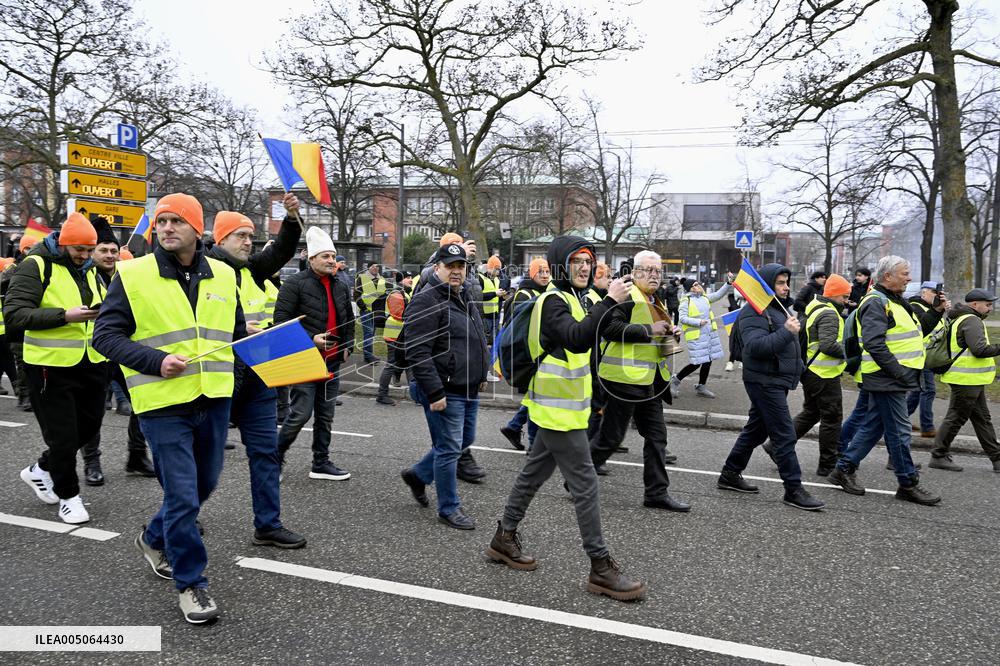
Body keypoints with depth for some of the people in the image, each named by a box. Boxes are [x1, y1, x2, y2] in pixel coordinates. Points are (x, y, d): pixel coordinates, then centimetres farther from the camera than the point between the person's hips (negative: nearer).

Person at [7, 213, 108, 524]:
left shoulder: (88, 269, 11)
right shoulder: (36, 266, -11)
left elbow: (103, 303, 22)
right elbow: (14, 313, -18)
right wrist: (65, 316, -27)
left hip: (91, 362, 7)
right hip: (52, 366, -7)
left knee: (89, 425, 16)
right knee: (62, 434, 2)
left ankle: (41, 469, 39)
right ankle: (68, 496, 20)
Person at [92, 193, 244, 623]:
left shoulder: (223, 275, 7)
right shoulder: (133, 274, -5)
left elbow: (238, 332, 20)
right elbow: (105, 335, -6)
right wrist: (156, 361, -19)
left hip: (214, 399, 5)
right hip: (163, 402, -5)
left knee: (203, 486, 19)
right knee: (182, 496, -3)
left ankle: (155, 539, 46)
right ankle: (190, 582, 16)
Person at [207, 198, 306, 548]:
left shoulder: (252, 270, 11)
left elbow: (282, 251, 3)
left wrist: (292, 217, -12)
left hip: (258, 374, 6)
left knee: (265, 450, 7)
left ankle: (268, 525, 14)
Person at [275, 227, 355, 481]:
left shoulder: (340, 288, 14)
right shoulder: (295, 284, -9)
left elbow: (349, 321, 26)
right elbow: (281, 319, -13)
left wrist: (347, 347, 12)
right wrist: (310, 339, -19)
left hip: (332, 362, 7)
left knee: (325, 416, 12)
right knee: (301, 413, -8)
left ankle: (321, 464, 22)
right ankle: (275, 458, 12)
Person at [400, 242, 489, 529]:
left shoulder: (465, 298, 13)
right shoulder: (427, 301, -16)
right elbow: (417, 352, -22)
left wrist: (480, 374, 20)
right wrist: (435, 392, -24)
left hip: (468, 389, 10)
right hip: (444, 391, -9)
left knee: (464, 440, 20)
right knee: (449, 448, 1)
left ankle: (417, 474, 38)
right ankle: (449, 508, 17)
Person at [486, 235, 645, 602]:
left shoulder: (569, 299, 16)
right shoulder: (554, 301, -16)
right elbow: (577, 338, -35)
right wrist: (609, 301, -38)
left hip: (559, 408, 10)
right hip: (558, 410, -10)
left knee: (533, 474, 18)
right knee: (585, 484, -6)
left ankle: (505, 538, 31)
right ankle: (601, 567, 1)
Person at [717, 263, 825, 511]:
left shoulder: (779, 308, 18)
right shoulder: (754, 312, -15)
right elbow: (755, 346, -28)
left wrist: (797, 367, 20)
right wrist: (786, 332, -31)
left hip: (776, 381, 10)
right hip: (765, 381, -10)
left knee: (756, 429, 15)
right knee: (785, 435, -8)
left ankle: (730, 474, 25)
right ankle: (793, 490, -2)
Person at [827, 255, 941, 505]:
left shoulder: (894, 302, 18)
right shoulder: (876, 303, -16)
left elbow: (916, 332, 26)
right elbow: (874, 343, -25)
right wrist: (897, 371, -24)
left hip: (893, 379, 11)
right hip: (887, 379, -11)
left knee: (873, 426, 14)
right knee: (898, 431, -1)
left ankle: (844, 469, 21)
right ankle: (908, 484, 9)